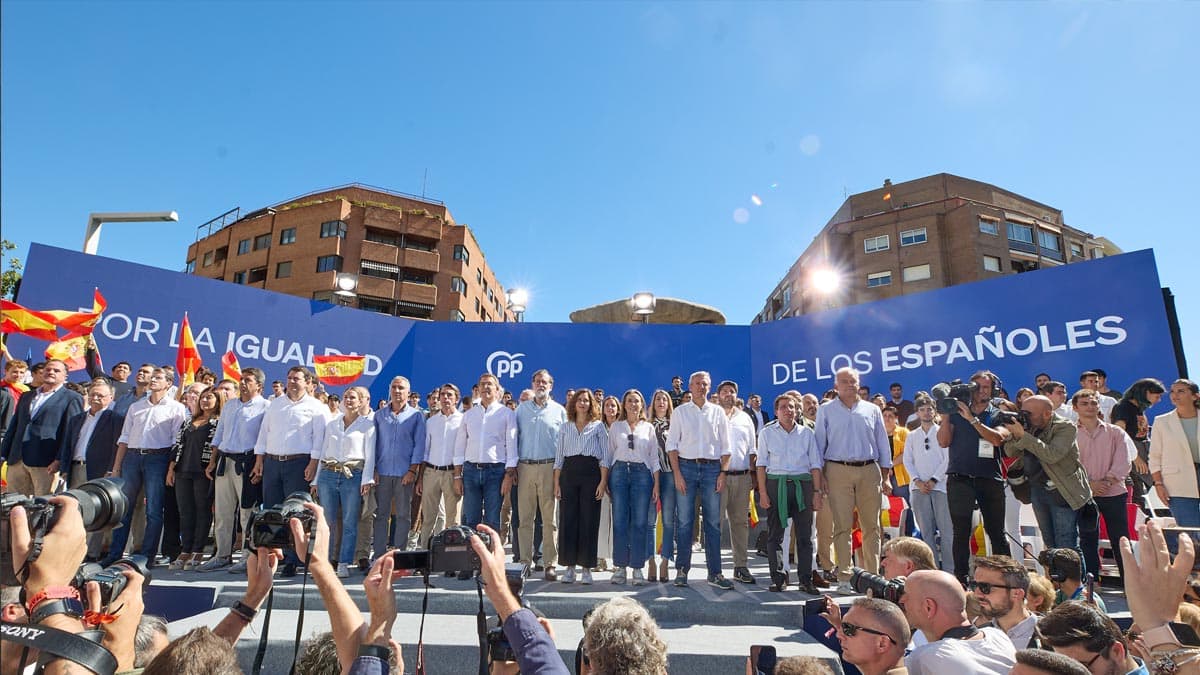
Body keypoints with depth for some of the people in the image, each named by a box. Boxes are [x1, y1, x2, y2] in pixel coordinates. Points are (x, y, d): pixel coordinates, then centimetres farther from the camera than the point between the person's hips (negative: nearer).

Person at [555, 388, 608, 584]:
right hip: (569, 473, 2)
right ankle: (569, 566, 9)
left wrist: (603, 481, -7)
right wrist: (556, 483, 3)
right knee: (568, 519, 0)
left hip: (591, 473, -2)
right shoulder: (565, 427, 15)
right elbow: (559, 457, 12)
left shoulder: (598, 426, 8)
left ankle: (587, 567, 7)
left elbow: (605, 457, 3)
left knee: (589, 520, -2)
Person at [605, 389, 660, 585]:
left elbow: (654, 457, 9)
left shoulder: (648, 428, 11)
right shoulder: (615, 426, 11)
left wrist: (656, 484, 2)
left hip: (642, 473, 0)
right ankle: (620, 566, 8)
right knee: (620, 521, -1)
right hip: (619, 471, 0)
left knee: (639, 522, -1)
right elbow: (609, 453, 10)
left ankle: (637, 567, 7)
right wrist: (604, 480, 1)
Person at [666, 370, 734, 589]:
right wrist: (677, 473, -7)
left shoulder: (718, 412, 10)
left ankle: (714, 573, 10)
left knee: (713, 522, 3)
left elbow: (725, 446, 9)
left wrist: (722, 473, 0)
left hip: (712, 467, 1)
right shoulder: (680, 412, 7)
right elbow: (672, 444, 2)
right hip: (686, 466, -1)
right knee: (684, 521, 0)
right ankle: (682, 570, 9)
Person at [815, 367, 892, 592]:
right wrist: (820, 477, -1)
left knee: (871, 526, 5)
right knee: (842, 526, -3)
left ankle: (872, 575, 14)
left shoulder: (872, 410, 13)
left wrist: (885, 476, 9)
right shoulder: (826, 410, 7)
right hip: (839, 471, -2)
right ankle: (844, 578, 2)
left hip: (869, 471, 2)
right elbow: (819, 444, 5)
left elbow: (882, 443, 14)